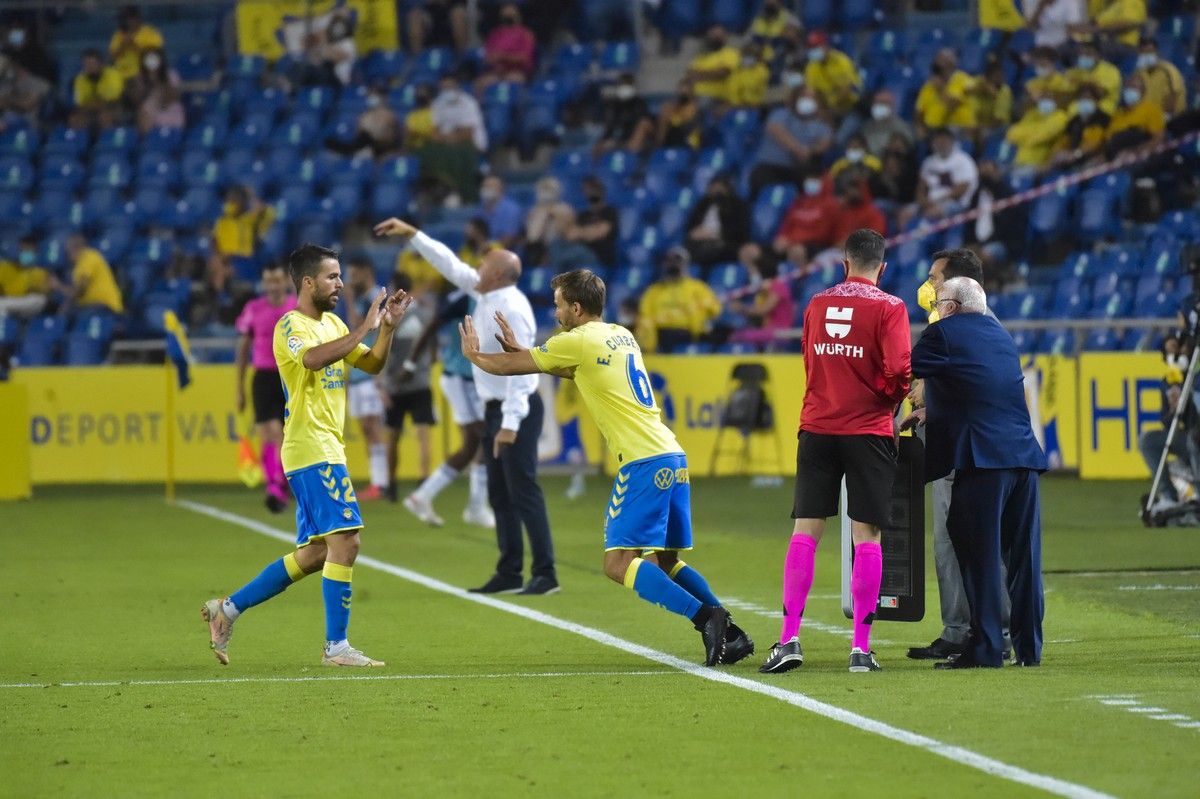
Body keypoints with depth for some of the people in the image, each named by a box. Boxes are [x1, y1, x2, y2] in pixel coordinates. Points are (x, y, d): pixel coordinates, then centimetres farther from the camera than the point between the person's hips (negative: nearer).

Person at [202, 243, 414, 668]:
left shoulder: (332, 323, 17)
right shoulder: (291, 326, -11)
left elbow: (371, 364, 20)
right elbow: (314, 358, -32)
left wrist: (387, 327, 4)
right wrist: (364, 328, -28)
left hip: (325, 449, 10)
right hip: (312, 451, -10)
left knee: (314, 554, 11)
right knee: (344, 540, -14)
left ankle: (228, 609, 18)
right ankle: (336, 646, -11)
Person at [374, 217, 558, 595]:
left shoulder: (510, 308, -20)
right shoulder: (485, 295, 7)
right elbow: (451, 265, 21)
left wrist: (510, 424, -28)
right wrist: (412, 234, 22)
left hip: (517, 410, -10)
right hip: (495, 408, 10)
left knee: (523, 491, -11)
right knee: (500, 494, 10)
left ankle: (545, 574, -11)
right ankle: (509, 574, 14)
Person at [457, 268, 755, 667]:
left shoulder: (577, 341, -4)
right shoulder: (620, 335, 19)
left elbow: (509, 366, 7)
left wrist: (473, 354, 26)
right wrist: (521, 348, 37)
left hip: (644, 463, -9)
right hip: (673, 457, 9)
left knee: (619, 564, -11)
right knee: (665, 562, 15)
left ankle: (705, 617, -23)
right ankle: (731, 633, 6)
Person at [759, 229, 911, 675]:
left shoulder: (817, 305, 9)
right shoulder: (889, 309, -5)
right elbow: (898, 371, -13)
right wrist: (891, 403, 6)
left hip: (818, 426, 3)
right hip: (869, 430, -3)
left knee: (805, 532, 4)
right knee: (866, 537, 0)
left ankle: (789, 638, -5)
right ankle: (861, 646, -4)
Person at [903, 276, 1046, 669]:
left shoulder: (944, 333, 0)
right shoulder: (1001, 335, 22)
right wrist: (931, 411, 34)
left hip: (983, 456, -7)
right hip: (1024, 453, 7)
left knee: (980, 557, -5)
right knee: (1024, 555, 9)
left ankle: (986, 648, -7)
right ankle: (1029, 647, 11)